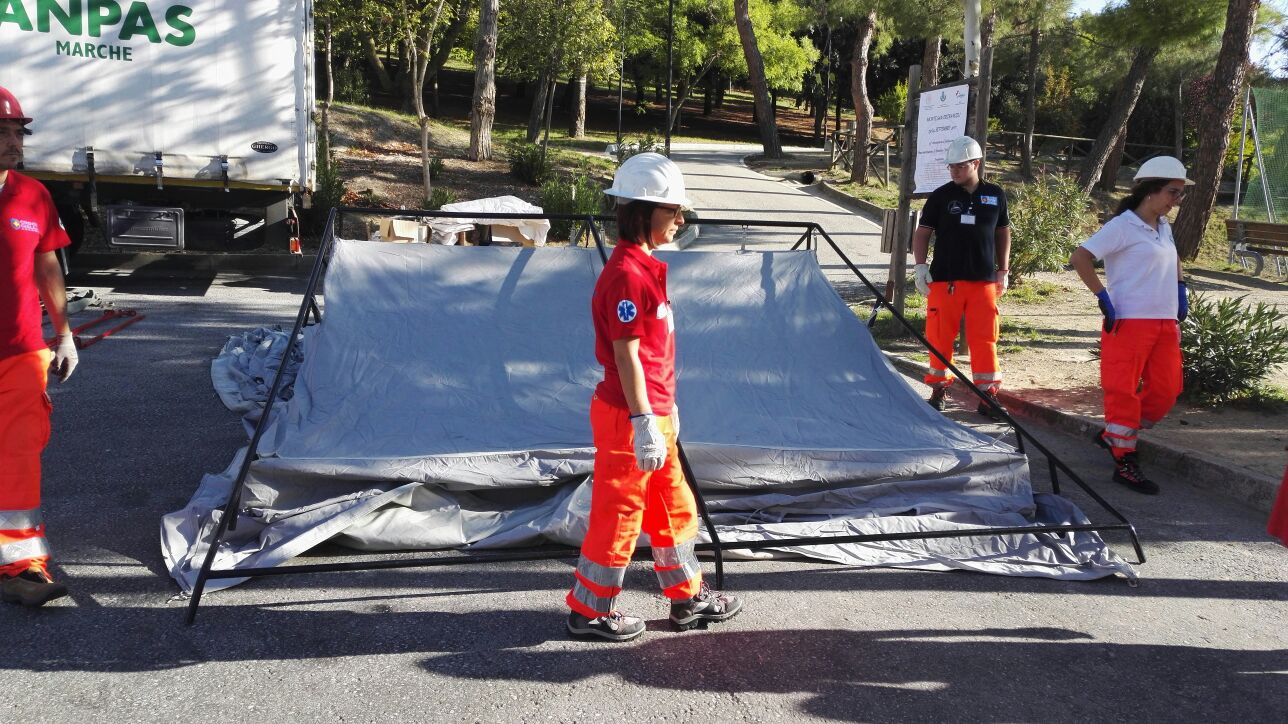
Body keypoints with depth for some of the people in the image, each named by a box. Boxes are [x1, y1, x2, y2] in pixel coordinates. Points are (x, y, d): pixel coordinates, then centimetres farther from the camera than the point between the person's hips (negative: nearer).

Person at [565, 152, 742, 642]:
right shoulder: (626, 274, -19)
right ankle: (588, 611, 17)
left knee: (674, 508, 19)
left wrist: (665, 406, 22)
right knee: (618, 513, 2)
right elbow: (626, 355, -22)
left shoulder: (646, 266, 13)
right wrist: (644, 423, -23)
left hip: (652, 412, 10)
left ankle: (688, 597, 33)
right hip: (628, 417, -10)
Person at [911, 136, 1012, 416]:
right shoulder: (941, 196, 1)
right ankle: (938, 390, 16)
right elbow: (922, 232, 5)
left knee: (984, 338, 1)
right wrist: (920, 266, -6)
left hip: (984, 281, 1)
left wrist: (1003, 270, 14)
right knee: (940, 337, 2)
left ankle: (988, 395, 9)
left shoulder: (995, 195, 7)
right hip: (944, 280, -1)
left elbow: (1003, 233, 17)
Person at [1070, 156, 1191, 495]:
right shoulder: (1123, 226, -9)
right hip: (1129, 322, -8)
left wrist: (1180, 289, 21)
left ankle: (1114, 436, 25)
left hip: (1166, 322, 8)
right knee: (1124, 390, -4)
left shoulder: (1164, 227, 15)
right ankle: (1125, 462, 2)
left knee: (1167, 389, 8)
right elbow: (1079, 257, -17)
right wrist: (1103, 298, -20)